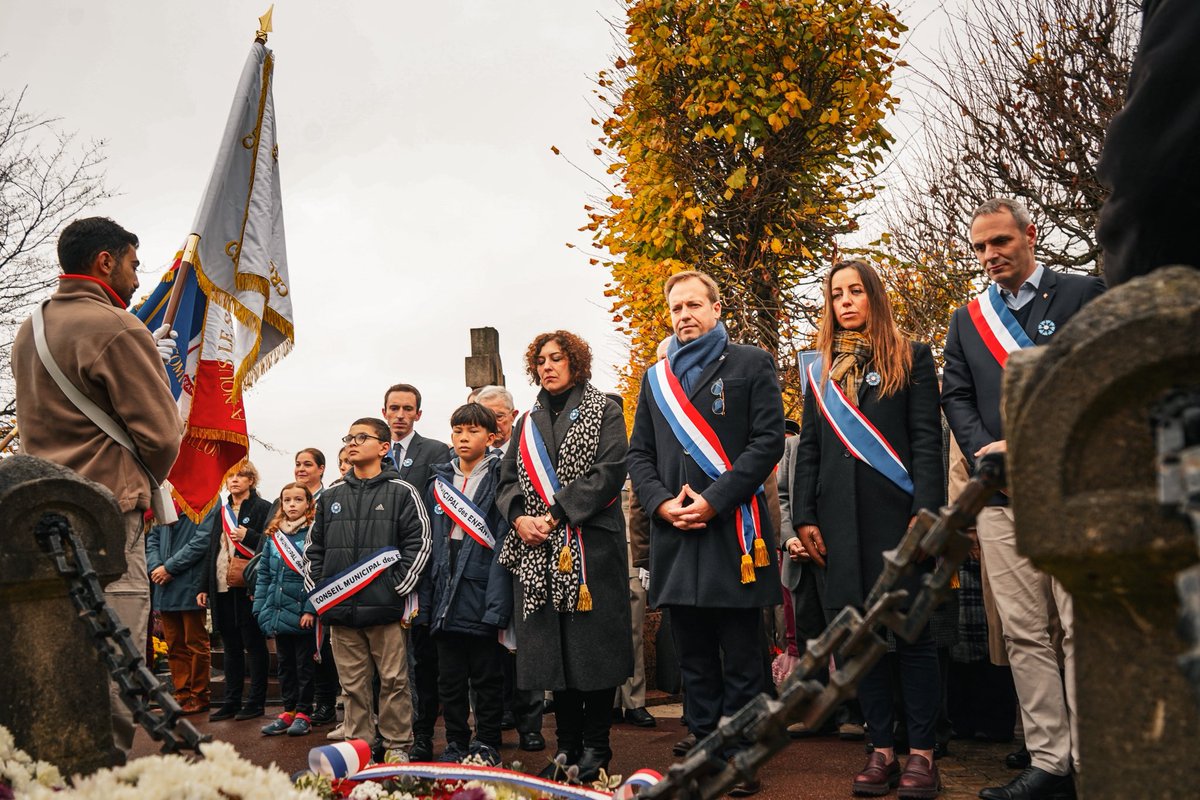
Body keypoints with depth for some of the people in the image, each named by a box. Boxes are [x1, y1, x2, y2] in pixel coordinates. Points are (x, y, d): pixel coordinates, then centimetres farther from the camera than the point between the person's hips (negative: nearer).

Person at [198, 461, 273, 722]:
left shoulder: (263, 508, -2)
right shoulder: (220, 512, 18)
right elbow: (211, 550, 19)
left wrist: (248, 536, -21)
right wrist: (205, 587, 15)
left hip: (248, 587, -6)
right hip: (222, 587, 6)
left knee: (254, 645, 0)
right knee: (231, 646, 11)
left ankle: (256, 701, 6)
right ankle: (231, 701, 17)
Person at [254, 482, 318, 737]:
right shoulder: (273, 535, 9)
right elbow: (264, 574, 11)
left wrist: (311, 610, -18)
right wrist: (261, 609, 4)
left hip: (303, 616, -5)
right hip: (279, 613, 5)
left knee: (304, 665, 6)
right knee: (285, 664, 14)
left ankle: (303, 713, 16)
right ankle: (288, 711, 25)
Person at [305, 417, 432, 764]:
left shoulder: (401, 492, 0)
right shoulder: (331, 495, 13)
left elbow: (419, 543, -5)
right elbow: (314, 547, 18)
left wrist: (398, 587, -10)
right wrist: (319, 590, 8)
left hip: (384, 607, -4)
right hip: (339, 608, 4)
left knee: (393, 680, 2)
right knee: (353, 684, 11)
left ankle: (397, 746, 14)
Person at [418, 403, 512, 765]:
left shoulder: (500, 479, -4)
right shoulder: (439, 481, 11)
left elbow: (503, 544, -10)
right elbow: (431, 543, 11)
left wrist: (497, 606, -17)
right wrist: (426, 597, 4)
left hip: (482, 595, -5)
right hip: (446, 598, 5)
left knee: (487, 678, 5)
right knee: (449, 679, 12)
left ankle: (487, 747, 17)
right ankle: (456, 745, 24)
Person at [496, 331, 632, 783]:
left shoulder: (603, 412, 4)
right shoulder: (528, 423, 18)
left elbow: (609, 471, -9)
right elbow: (507, 481, 15)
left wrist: (556, 515, -15)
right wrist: (519, 517, -7)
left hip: (590, 546, -4)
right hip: (537, 551, 4)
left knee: (592, 642, -3)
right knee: (550, 646, 5)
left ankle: (596, 747, 8)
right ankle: (567, 746, 16)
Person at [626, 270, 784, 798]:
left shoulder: (751, 364, 5)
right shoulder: (656, 378, 17)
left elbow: (769, 439, -5)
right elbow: (639, 454, 15)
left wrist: (714, 500, -13)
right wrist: (663, 503, -4)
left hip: (733, 531, -4)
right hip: (676, 536, 4)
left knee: (742, 659, 1)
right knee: (694, 661, 10)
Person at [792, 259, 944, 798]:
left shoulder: (911, 359, 7)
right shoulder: (821, 369, 18)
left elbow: (926, 439, -1)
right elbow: (808, 447, 15)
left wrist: (925, 511, -12)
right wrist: (804, 518, 6)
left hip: (895, 511, -3)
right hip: (840, 517, 4)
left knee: (911, 631, -2)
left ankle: (921, 754, 5)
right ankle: (882, 751, 13)